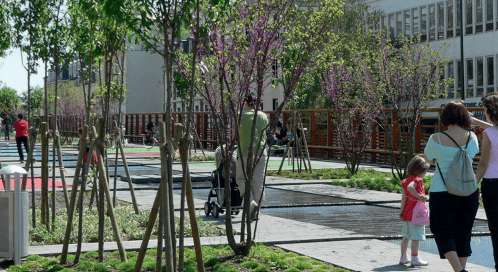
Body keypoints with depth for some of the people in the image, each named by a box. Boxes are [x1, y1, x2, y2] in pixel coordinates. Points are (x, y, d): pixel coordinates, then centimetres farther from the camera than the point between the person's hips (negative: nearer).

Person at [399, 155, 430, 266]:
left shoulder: (406, 180, 10)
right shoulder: (417, 180, -13)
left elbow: (404, 197, 7)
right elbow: (410, 187, -34)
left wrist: (402, 211, 7)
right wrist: (419, 196, -26)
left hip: (407, 212, 8)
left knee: (406, 236, 15)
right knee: (416, 237, -1)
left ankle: (403, 257, 22)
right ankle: (415, 259, 2)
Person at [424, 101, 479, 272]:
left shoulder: (437, 140, -14)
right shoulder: (471, 137, -3)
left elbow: (429, 159, 5)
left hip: (443, 193, -4)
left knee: (443, 233, 7)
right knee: (463, 234, 14)